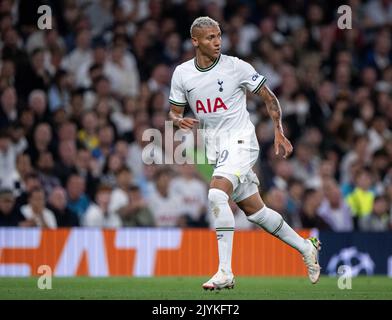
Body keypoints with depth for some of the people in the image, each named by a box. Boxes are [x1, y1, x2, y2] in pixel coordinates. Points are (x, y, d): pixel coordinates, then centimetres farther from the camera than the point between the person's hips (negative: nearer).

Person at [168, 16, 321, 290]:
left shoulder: (236, 67, -8)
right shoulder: (182, 73, 2)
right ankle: (305, 247, 31)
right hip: (213, 146, 5)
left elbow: (269, 98, 1)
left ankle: (225, 272, -26)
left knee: (216, 194, -26)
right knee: (254, 210, 10)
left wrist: (279, 132, -7)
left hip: (239, 141, -5)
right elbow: (174, 112, 11)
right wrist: (179, 120, -12)